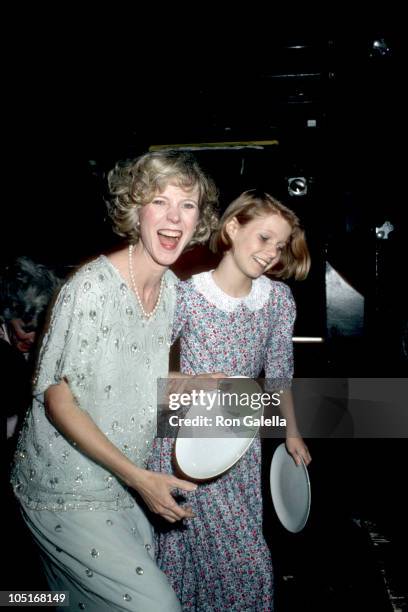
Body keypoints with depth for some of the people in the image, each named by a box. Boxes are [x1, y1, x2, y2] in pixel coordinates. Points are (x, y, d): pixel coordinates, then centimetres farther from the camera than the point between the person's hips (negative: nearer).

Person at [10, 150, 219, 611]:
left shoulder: (170, 287, 1)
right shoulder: (93, 286, -22)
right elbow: (58, 400, -20)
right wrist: (138, 477, -22)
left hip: (123, 485, 7)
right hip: (66, 493, -7)